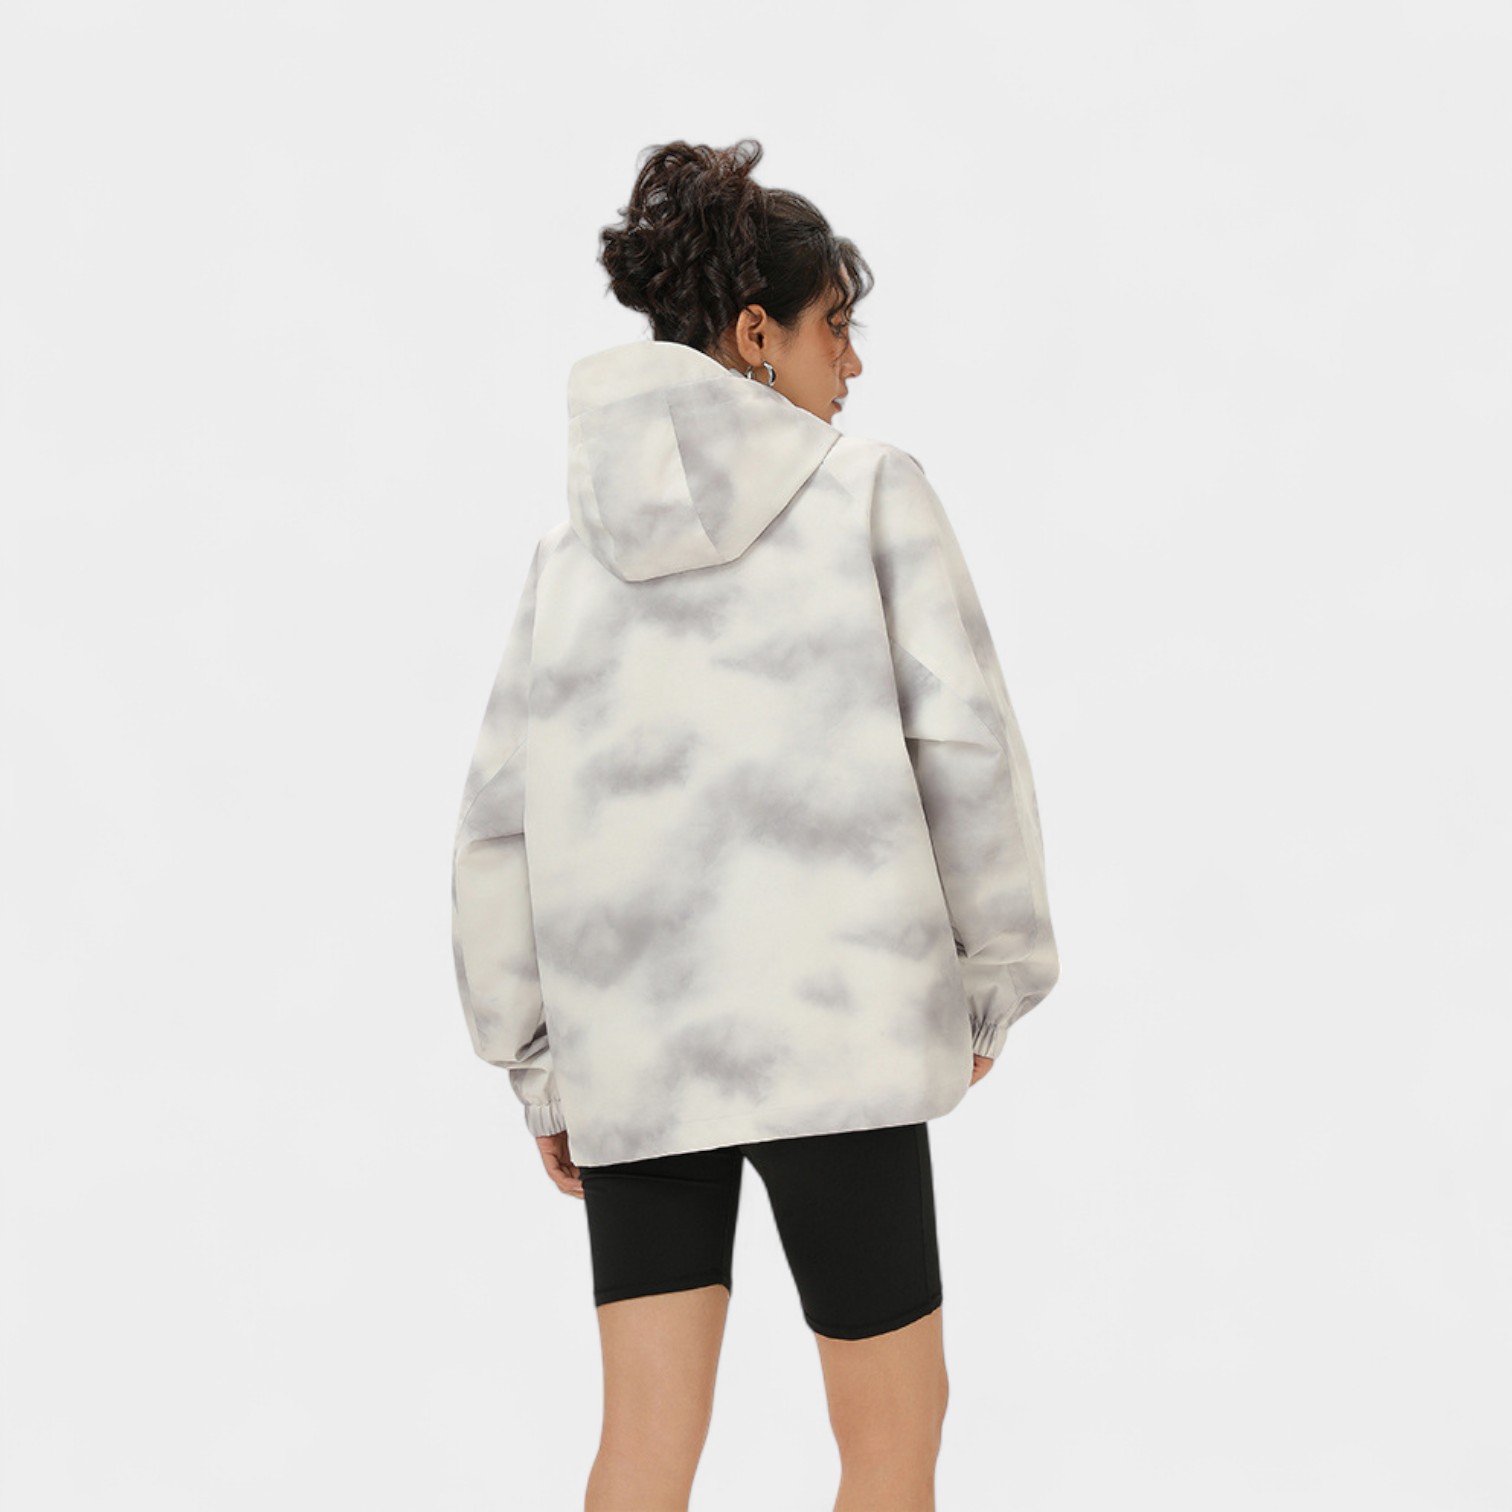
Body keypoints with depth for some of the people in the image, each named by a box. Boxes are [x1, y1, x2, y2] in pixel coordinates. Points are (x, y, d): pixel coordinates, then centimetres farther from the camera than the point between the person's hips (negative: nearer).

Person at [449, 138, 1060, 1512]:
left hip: (634, 1037, 4)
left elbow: (504, 823, 6)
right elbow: (962, 744, -6)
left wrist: (540, 1071, 14)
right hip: (833, 1020, -4)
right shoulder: (873, 493, -1)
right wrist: (994, 982, 6)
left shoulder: (577, 548, 9)